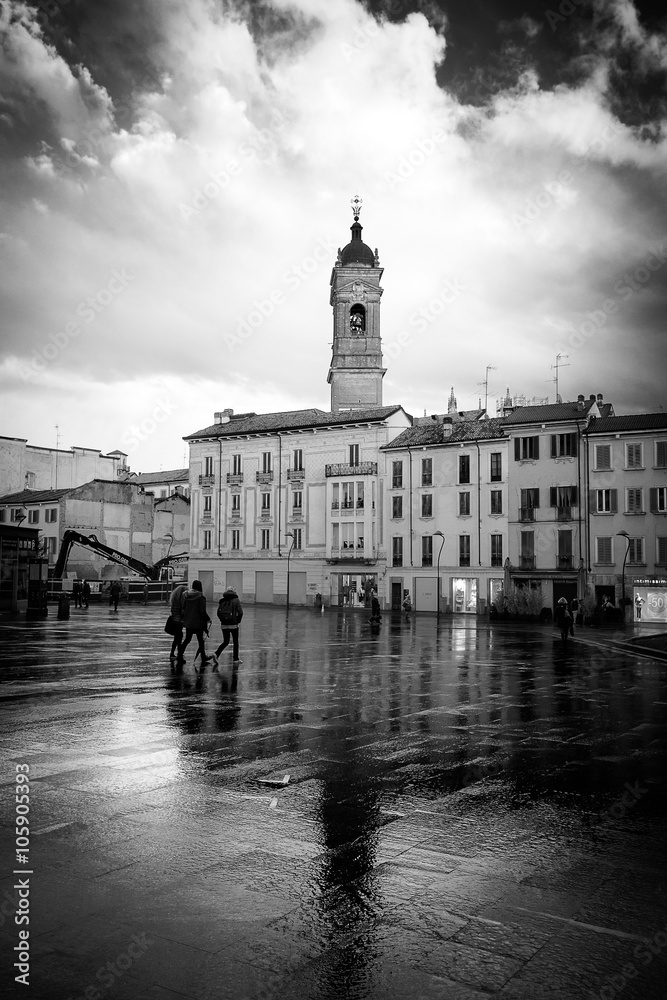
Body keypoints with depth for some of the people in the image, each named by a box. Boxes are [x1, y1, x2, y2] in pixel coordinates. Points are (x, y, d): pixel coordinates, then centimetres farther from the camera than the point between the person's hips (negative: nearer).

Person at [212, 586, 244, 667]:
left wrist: (222, 620, 13)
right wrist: (238, 621, 3)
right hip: (233, 624, -3)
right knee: (235, 641, 11)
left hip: (224, 624, 4)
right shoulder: (236, 600, -5)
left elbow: (218, 612, 3)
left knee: (225, 642, 13)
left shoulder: (222, 600, 5)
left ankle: (216, 654, -7)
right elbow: (240, 612, -12)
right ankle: (235, 659, 15)